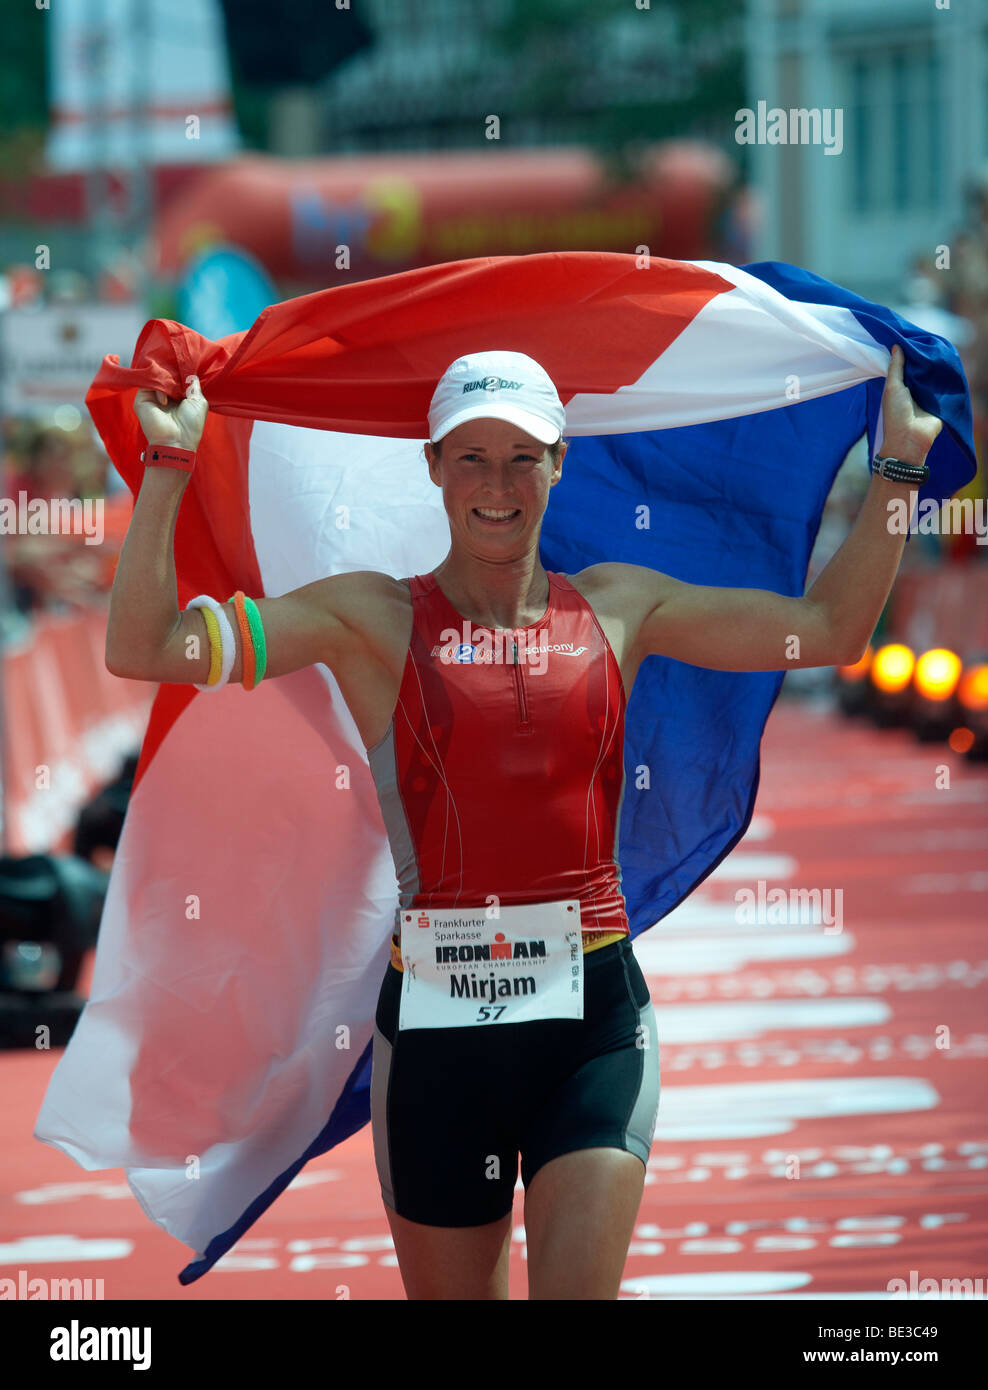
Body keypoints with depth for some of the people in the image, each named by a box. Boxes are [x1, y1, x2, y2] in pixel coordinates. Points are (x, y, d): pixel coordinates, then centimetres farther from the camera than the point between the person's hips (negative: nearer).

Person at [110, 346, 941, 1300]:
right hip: (436, 1017, -1)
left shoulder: (618, 606, 10)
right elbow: (142, 646, -6)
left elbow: (831, 630, 15)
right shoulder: (373, 617, 1)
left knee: (579, 1288, -13)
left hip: (593, 1014, 1)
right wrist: (170, 460, -12)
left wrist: (897, 469, 12)